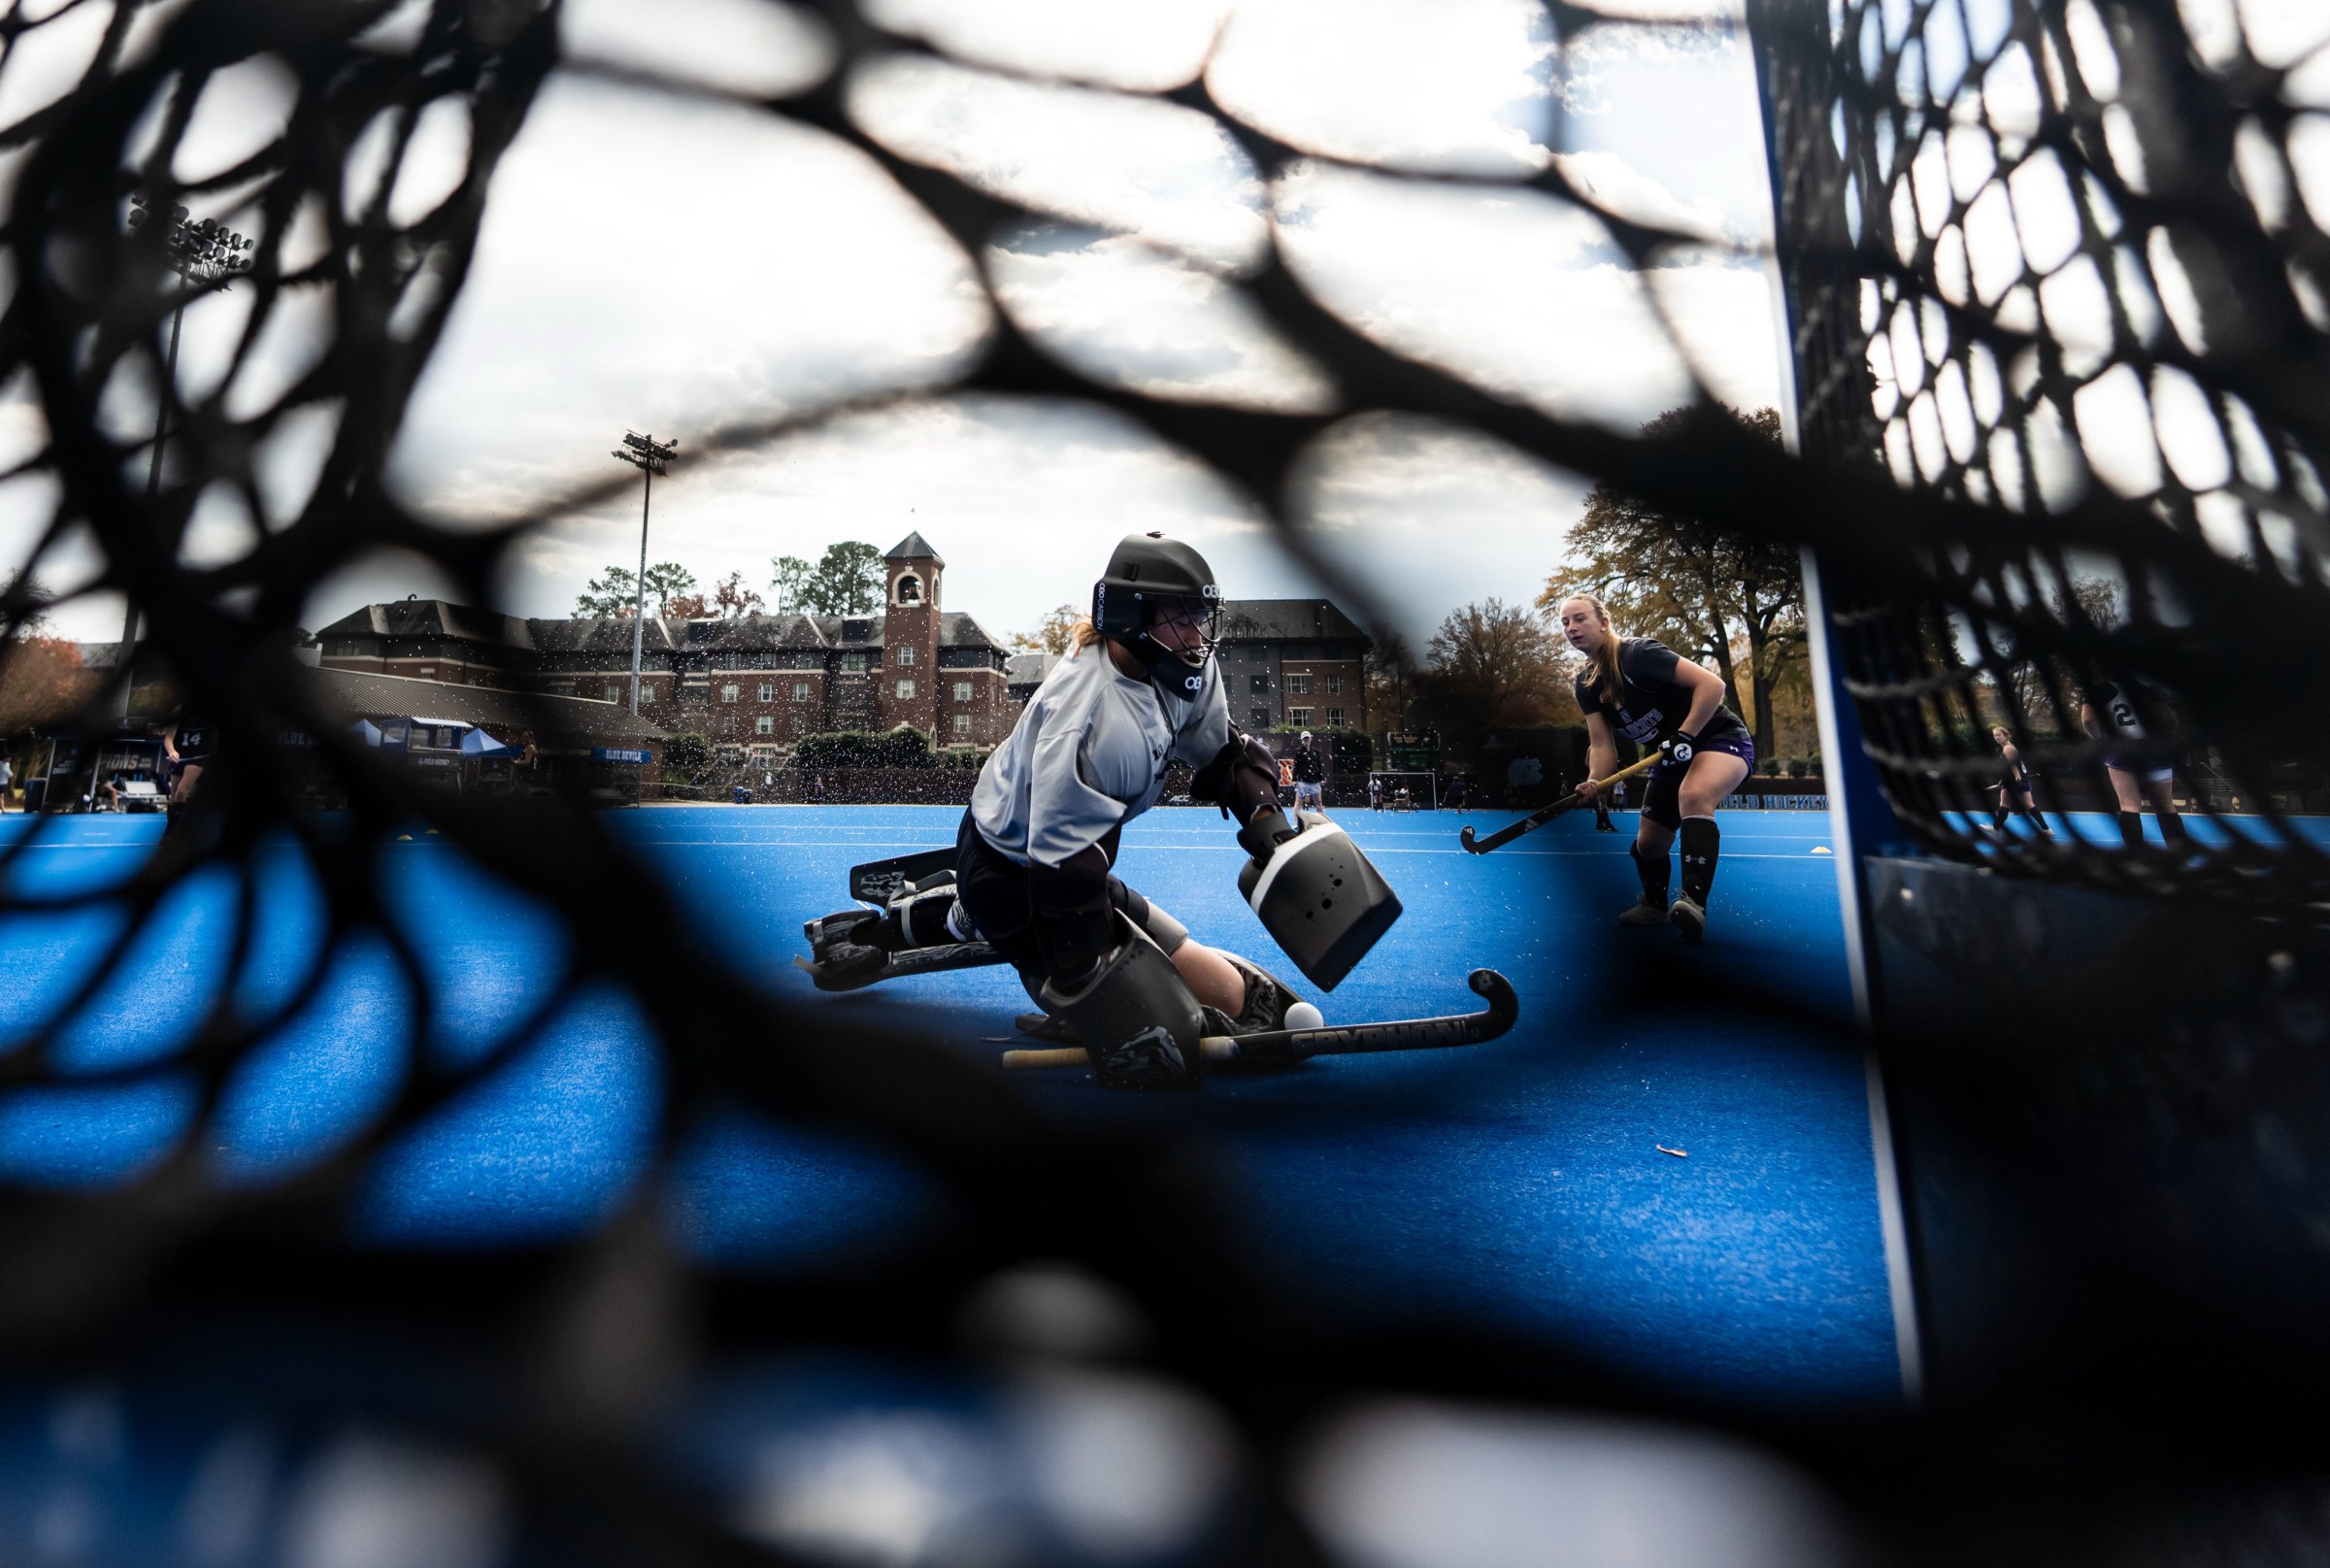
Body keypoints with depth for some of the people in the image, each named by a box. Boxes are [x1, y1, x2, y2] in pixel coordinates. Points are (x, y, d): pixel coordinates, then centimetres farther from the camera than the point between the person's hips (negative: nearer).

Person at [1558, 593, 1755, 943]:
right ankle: (1655, 905, 43)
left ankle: (1694, 904, -48)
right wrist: (1594, 784, -23)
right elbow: (1602, 746, -4)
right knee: (1648, 842, 13)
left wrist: (1684, 736, -31)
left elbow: (1711, 683, -26)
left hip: (1720, 738, -8)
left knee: (1693, 795, -39)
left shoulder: (1639, 654, -22)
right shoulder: (1586, 685, 0)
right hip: (1671, 757, 8)